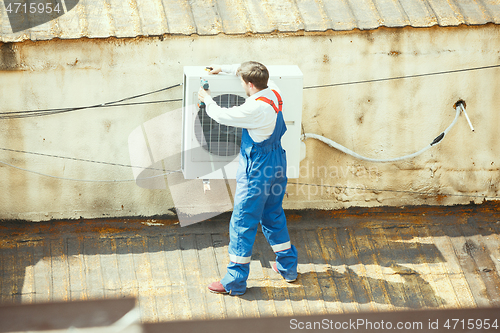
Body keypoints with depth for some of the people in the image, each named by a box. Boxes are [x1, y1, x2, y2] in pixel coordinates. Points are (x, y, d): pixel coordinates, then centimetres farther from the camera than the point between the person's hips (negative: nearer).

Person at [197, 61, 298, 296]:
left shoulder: (255, 109, -28)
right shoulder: (275, 93, -4)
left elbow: (222, 116, -15)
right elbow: (254, 72, 16)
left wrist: (207, 100, 5)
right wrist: (223, 69, 20)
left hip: (257, 172, -9)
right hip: (277, 164, 9)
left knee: (242, 223, 2)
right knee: (273, 216, 24)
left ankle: (235, 282, 9)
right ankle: (288, 267, 35)